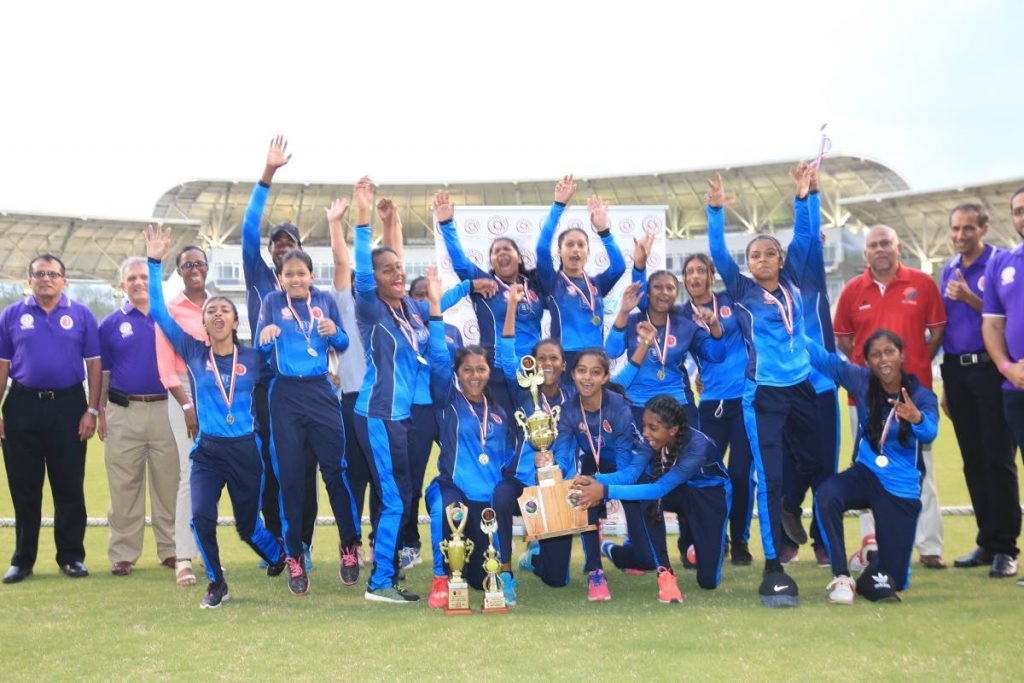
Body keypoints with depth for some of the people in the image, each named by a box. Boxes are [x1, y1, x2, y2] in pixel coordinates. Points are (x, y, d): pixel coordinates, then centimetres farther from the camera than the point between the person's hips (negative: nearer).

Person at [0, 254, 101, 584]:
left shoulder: (81, 315, 4)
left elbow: (94, 364, 3)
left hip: (68, 406, -1)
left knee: (69, 488, 4)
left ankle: (72, 557, 13)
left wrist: (92, 410, -4)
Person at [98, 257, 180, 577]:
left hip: (165, 410, 0)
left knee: (169, 484, 4)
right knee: (124, 488, 3)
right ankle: (123, 554, 10)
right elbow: (102, 373, 10)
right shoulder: (111, 323, 8)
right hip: (123, 413, 0)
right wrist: (99, 412, 3)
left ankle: (171, 549, 14)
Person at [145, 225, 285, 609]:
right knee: (201, 516, -20)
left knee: (248, 527, 10)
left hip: (245, 449, 0)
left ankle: (280, 555, 44)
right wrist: (154, 263, -10)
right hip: (207, 451, 0)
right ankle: (216, 584, 2)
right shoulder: (194, 353, 1)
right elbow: (159, 312, -4)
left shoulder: (253, 358, 0)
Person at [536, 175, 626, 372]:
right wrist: (559, 205, -15)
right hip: (564, 359, -4)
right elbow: (542, 248, -10)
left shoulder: (596, 284, 14)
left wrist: (603, 231, -13)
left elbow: (619, 266, -3)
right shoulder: (552, 282, 5)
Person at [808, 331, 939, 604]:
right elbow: (826, 359, -18)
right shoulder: (862, 382, -6)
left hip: (901, 489, -1)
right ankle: (842, 578, -22)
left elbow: (929, 432, -29)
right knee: (826, 495, -35)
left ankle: (877, 569, 36)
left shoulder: (922, 396, -10)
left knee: (894, 581, -1)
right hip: (864, 475, 1)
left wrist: (916, 418, -53)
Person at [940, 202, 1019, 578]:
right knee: (973, 462, 9)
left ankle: (1005, 548, 0)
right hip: (956, 370, 6)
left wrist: (969, 298, -19)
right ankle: (986, 542, 17)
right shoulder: (949, 271, 15)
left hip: (989, 368, -6)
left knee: (998, 460, -5)